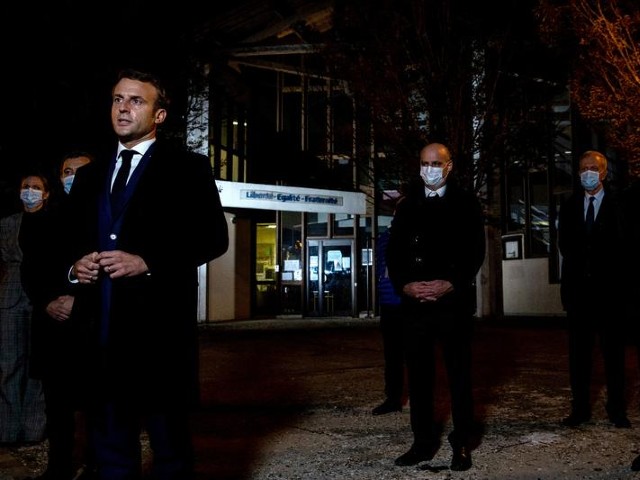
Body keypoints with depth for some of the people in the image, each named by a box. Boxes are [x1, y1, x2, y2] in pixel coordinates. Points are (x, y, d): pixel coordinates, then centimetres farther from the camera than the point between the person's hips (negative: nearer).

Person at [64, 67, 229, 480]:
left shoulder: (187, 168, 1)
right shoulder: (90, 175, 19)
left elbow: (213, 237, -7)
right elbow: (74, 241, 23)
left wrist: (148, 263, -16)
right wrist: (74, 266, 1)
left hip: (160, 324, -5)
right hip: (101, 326, 6)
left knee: (170, 441, 5)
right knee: (110, 444, 14)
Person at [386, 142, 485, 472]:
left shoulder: (466, 203, 4)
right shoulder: (407, 206, 13)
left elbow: (475, 251, -3)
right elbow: (394, 252, 9)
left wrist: (451, 285, -15)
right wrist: (405, 285, -8)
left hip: (454, 300, -3)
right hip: (415, 301, 3)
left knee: (459, 374, 3)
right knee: (419, 374, 6)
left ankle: (462, 444, 11)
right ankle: (423, 442, 16)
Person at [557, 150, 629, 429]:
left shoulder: (619, 205, -1)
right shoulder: (569, 207, 10)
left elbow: (621, 246, -4)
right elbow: (565, 246, 11)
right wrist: (580, 267, 1)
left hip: (609, 289, -3)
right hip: (578, 288, 3)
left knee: (613, 351, 4)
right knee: (579, 352, 6)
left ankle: (617, 410, 12)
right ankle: (580, 409, 12)